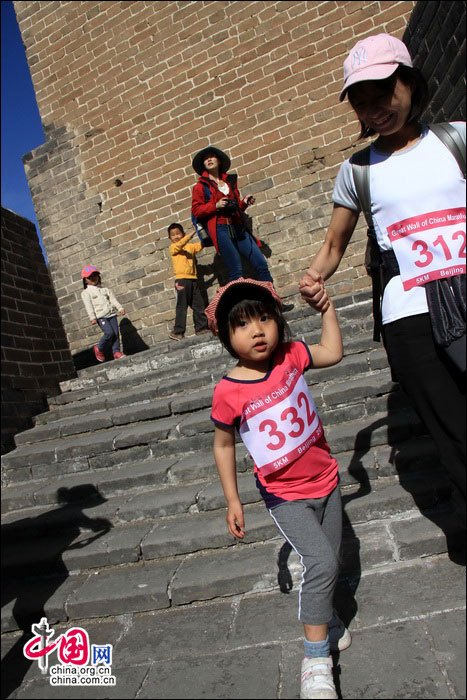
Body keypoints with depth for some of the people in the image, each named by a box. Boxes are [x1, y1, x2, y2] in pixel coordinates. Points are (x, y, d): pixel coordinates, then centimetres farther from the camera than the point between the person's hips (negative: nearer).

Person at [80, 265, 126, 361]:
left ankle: (116, 352, 1)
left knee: (116, 333, -5)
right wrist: (92, 317, -14)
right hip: (100, 316, -5)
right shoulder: (86, 293, 7)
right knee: (109, 333, -18)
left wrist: (120, 308, 1)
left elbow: (113, 299, 14)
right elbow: (88, 306, -3)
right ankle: (99, 348, 3)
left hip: (111, 313, 5)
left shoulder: (105, 289, 21)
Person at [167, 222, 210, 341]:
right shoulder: (173, 247, 4)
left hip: (193, 279, 6)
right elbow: (181, 244, -16)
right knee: (182, 306, -8)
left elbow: (201, 244, 6)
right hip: (181, 279, -5)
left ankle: (201, 328, 14)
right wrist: (193, 233, -24)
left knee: (199, 305, 6)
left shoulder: (190, 246, 19)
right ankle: (178, 332, -7)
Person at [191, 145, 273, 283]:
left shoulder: (230, 181, 24)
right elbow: (195, 210, 1)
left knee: (261, 264, -3)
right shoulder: (201, 186, 10)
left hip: (238, 227, 5)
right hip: (220, 229, -5)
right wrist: (216, 206, -11)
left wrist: (244, 203, 7)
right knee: (236, 271, -11)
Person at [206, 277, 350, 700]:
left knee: (331, 564, 19)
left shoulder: (291, 357, -11)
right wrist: (233, 500, -6)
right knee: (320, 561, -16)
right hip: (285, 497, -4)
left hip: (325, 481, 5)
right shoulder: (229, 392, -21)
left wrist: (325, 304, 3)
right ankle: (316, 661, 8)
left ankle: (323, 617, 49)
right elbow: (223, 446, -8)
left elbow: (333, 352, 5)